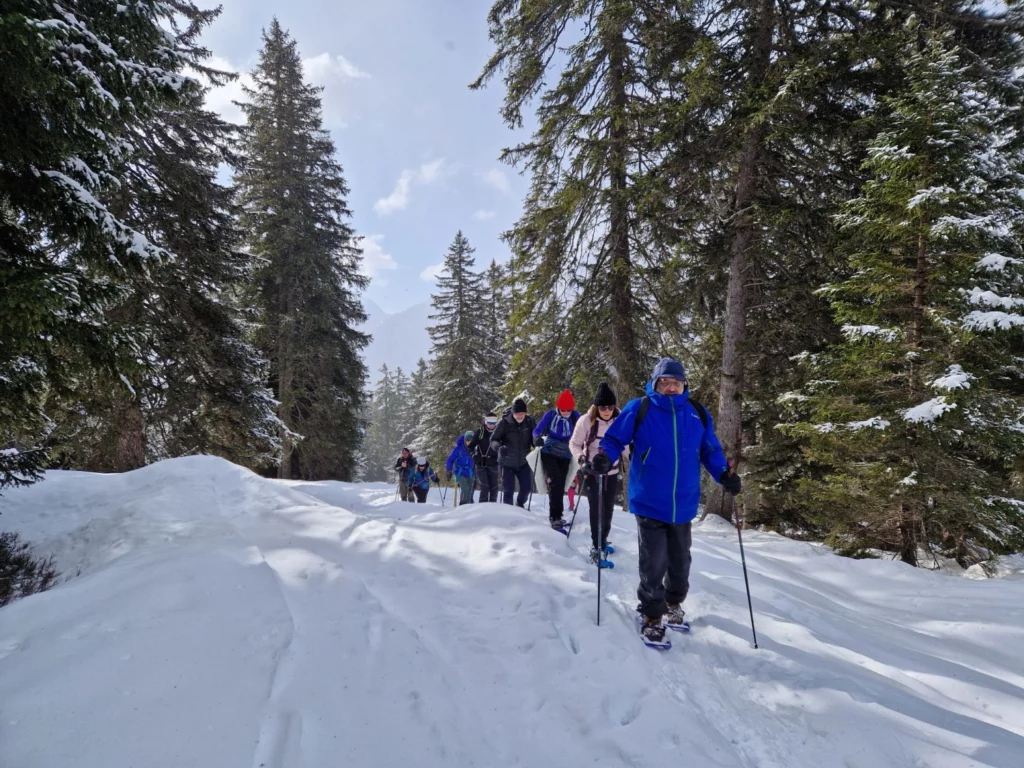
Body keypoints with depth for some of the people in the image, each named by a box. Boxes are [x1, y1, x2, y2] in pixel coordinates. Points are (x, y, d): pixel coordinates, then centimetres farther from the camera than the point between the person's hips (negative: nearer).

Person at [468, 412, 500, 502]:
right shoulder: (480, 432, -3)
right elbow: (471, 446, 1)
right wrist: (473, 455, -17)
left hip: (493, 464, 2)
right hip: (481, 464, -2)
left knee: (494, 487, 3)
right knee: (484, 487, -12)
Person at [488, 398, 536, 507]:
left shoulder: (529, 422, -7)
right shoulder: (504, 422, -15)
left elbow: (534, 438, 1)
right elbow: (493, 440, -9)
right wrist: (499, 447, -31)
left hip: (523, 462, 3)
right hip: (508, 463, -2)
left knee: (527, 486, 4)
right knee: (508, 490, -1)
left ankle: (520, 504, 34)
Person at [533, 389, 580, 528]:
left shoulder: (576, 416, -9)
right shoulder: (551, 414, -13)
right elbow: (537, 430, -14)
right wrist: (537, 438, -36)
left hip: (565, 455, 3)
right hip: (549, 453, -3)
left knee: (561, 484, 5)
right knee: (555, 480, -18)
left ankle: (556, 515, 17)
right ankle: (555, 516, -18)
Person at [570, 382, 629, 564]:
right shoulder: (586, 420, -16)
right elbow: (574, 444, -6)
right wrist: (582, 459, -20)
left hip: (612, 472, 3)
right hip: (592, 471, -3)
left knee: (608, 509, 13)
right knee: (597, 509, -7)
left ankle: (602, 541, 34)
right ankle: (597, 547, 6)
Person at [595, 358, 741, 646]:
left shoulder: (697, 413, 2)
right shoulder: (639, 409, -8)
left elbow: (710, 449, 11)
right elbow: (615, 439, -4)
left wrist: (724, 474, -6)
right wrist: (605, 459, -25)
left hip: (683, 504, 4)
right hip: (649, 503, -4)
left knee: (680, 561, 19)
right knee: (654, 563, 1)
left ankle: (673, 603, 43)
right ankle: (652, 615, 21)